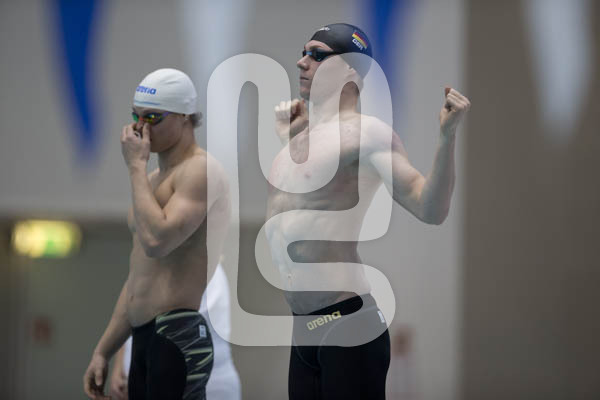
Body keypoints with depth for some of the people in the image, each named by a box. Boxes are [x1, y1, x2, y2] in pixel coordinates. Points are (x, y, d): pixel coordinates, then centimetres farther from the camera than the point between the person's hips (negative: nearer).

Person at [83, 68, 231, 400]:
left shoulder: (201, 170, -8)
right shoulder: (153, 179, 22)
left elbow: (156, 241, -23)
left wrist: (136, 166, -13)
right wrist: (103, 351, 22)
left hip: (181, 335, -10)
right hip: (145, 337, 10)